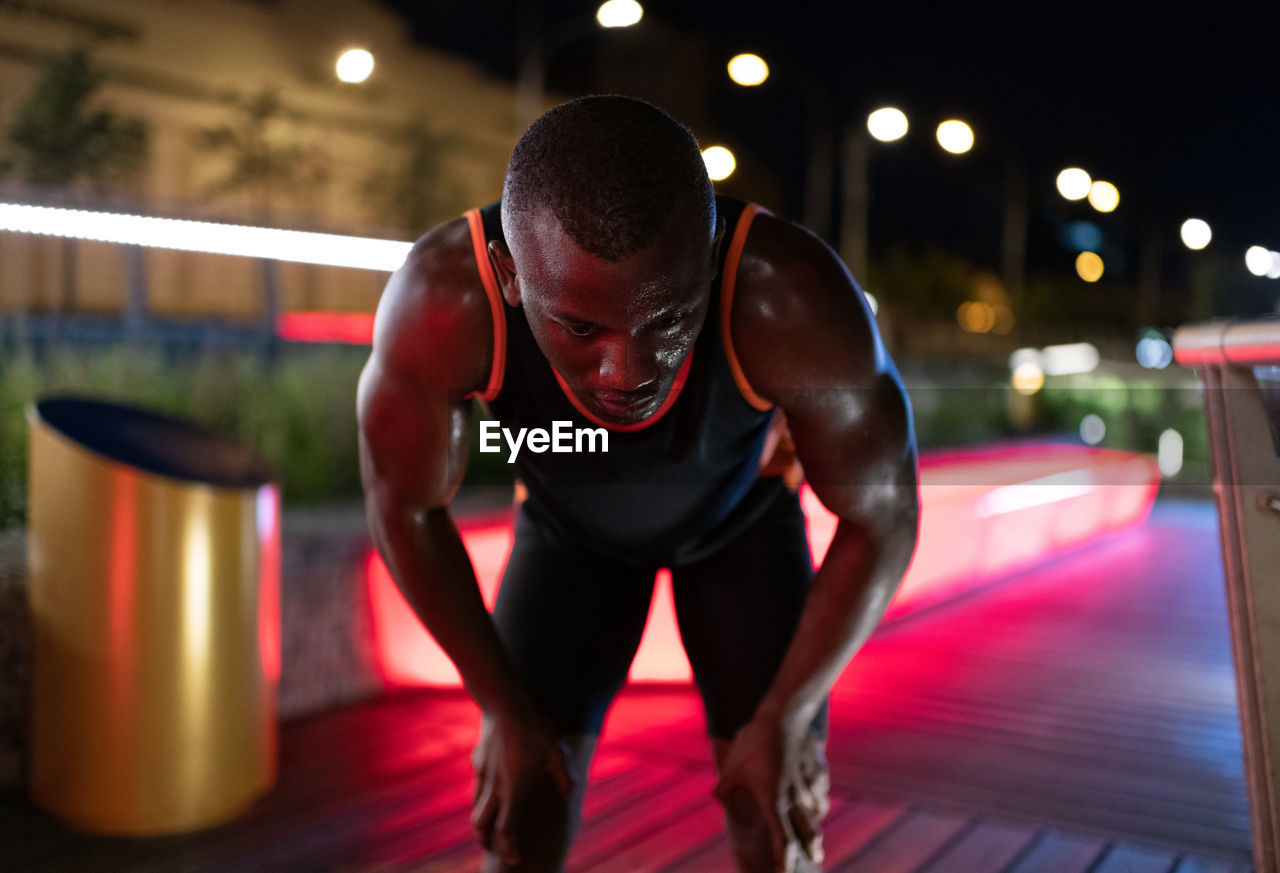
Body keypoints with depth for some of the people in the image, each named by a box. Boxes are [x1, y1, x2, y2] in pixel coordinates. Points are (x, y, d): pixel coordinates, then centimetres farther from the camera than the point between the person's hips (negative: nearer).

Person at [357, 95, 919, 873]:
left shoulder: (792, 301, -40)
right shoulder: (442, 303, -38)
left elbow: (881, 515, -23)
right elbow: (406, 509, -19)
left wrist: (784, 719, -19)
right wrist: (503, 709, -14)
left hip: (743, 515, 0)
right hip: (568, 524, 1)